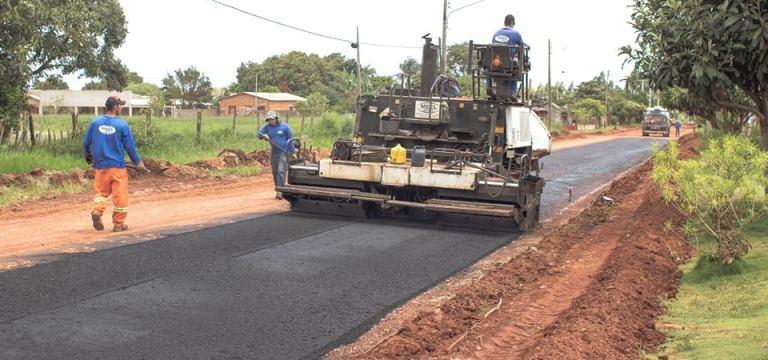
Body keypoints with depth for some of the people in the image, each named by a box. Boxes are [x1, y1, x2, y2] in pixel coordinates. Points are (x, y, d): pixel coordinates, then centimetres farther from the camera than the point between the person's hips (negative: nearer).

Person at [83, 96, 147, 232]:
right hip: (117, 166, -4)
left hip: (100, 166, 4)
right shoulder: (122, 124, -9)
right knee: (120, 195, 6)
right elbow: (130, 146, -5)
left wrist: (88, 156, 28)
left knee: (101, 191, 17)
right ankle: (118, 223, 10)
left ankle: (97, 211, -9)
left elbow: (86, 142, 8)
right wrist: (138, 162, 9)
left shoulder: (95, 122, 1)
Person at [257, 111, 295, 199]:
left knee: (281, 172, -14)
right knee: (275, 172, 10)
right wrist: (263, 136, -26)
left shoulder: (284, 127, -6)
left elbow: (290, 139, 0)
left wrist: (292, 152, -4)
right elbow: (259, 134, -4)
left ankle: (280, 191, -15)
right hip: (274, 153, 4)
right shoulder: (267, 126, 1)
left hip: (283, 153, -4)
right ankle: (278, 189, 22)